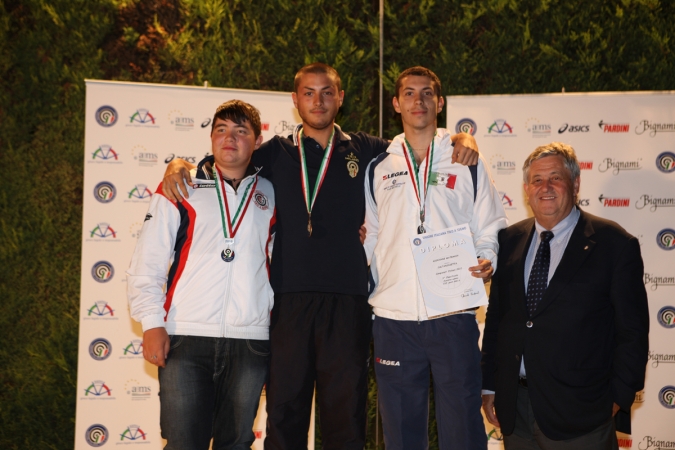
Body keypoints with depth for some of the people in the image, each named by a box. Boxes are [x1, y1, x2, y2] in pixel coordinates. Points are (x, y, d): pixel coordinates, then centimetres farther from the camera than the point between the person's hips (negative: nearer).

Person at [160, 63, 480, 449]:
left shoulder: (364, 150, 12)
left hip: (347, 298, 0)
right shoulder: (277, 153, 13)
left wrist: (462, 139, 1)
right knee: (285, 408, 4)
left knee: (346, 408, 4)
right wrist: (179, 165, -1)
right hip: (289, 297, 1)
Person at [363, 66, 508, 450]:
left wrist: (487, 262, -11)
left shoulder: (467, 162, 7)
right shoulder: (379, 166, 11)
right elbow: (370, 237, 14)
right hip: (393, 317, 2)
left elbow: (490, 232, 8)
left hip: (453, 315, -1)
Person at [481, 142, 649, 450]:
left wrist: (618, 398, -7)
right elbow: (495, 316, 11)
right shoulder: (509, 240, 7)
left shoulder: (615, 245, -5)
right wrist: (489, 386, 10)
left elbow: (632, 332, -5)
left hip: (578, 412, -4)